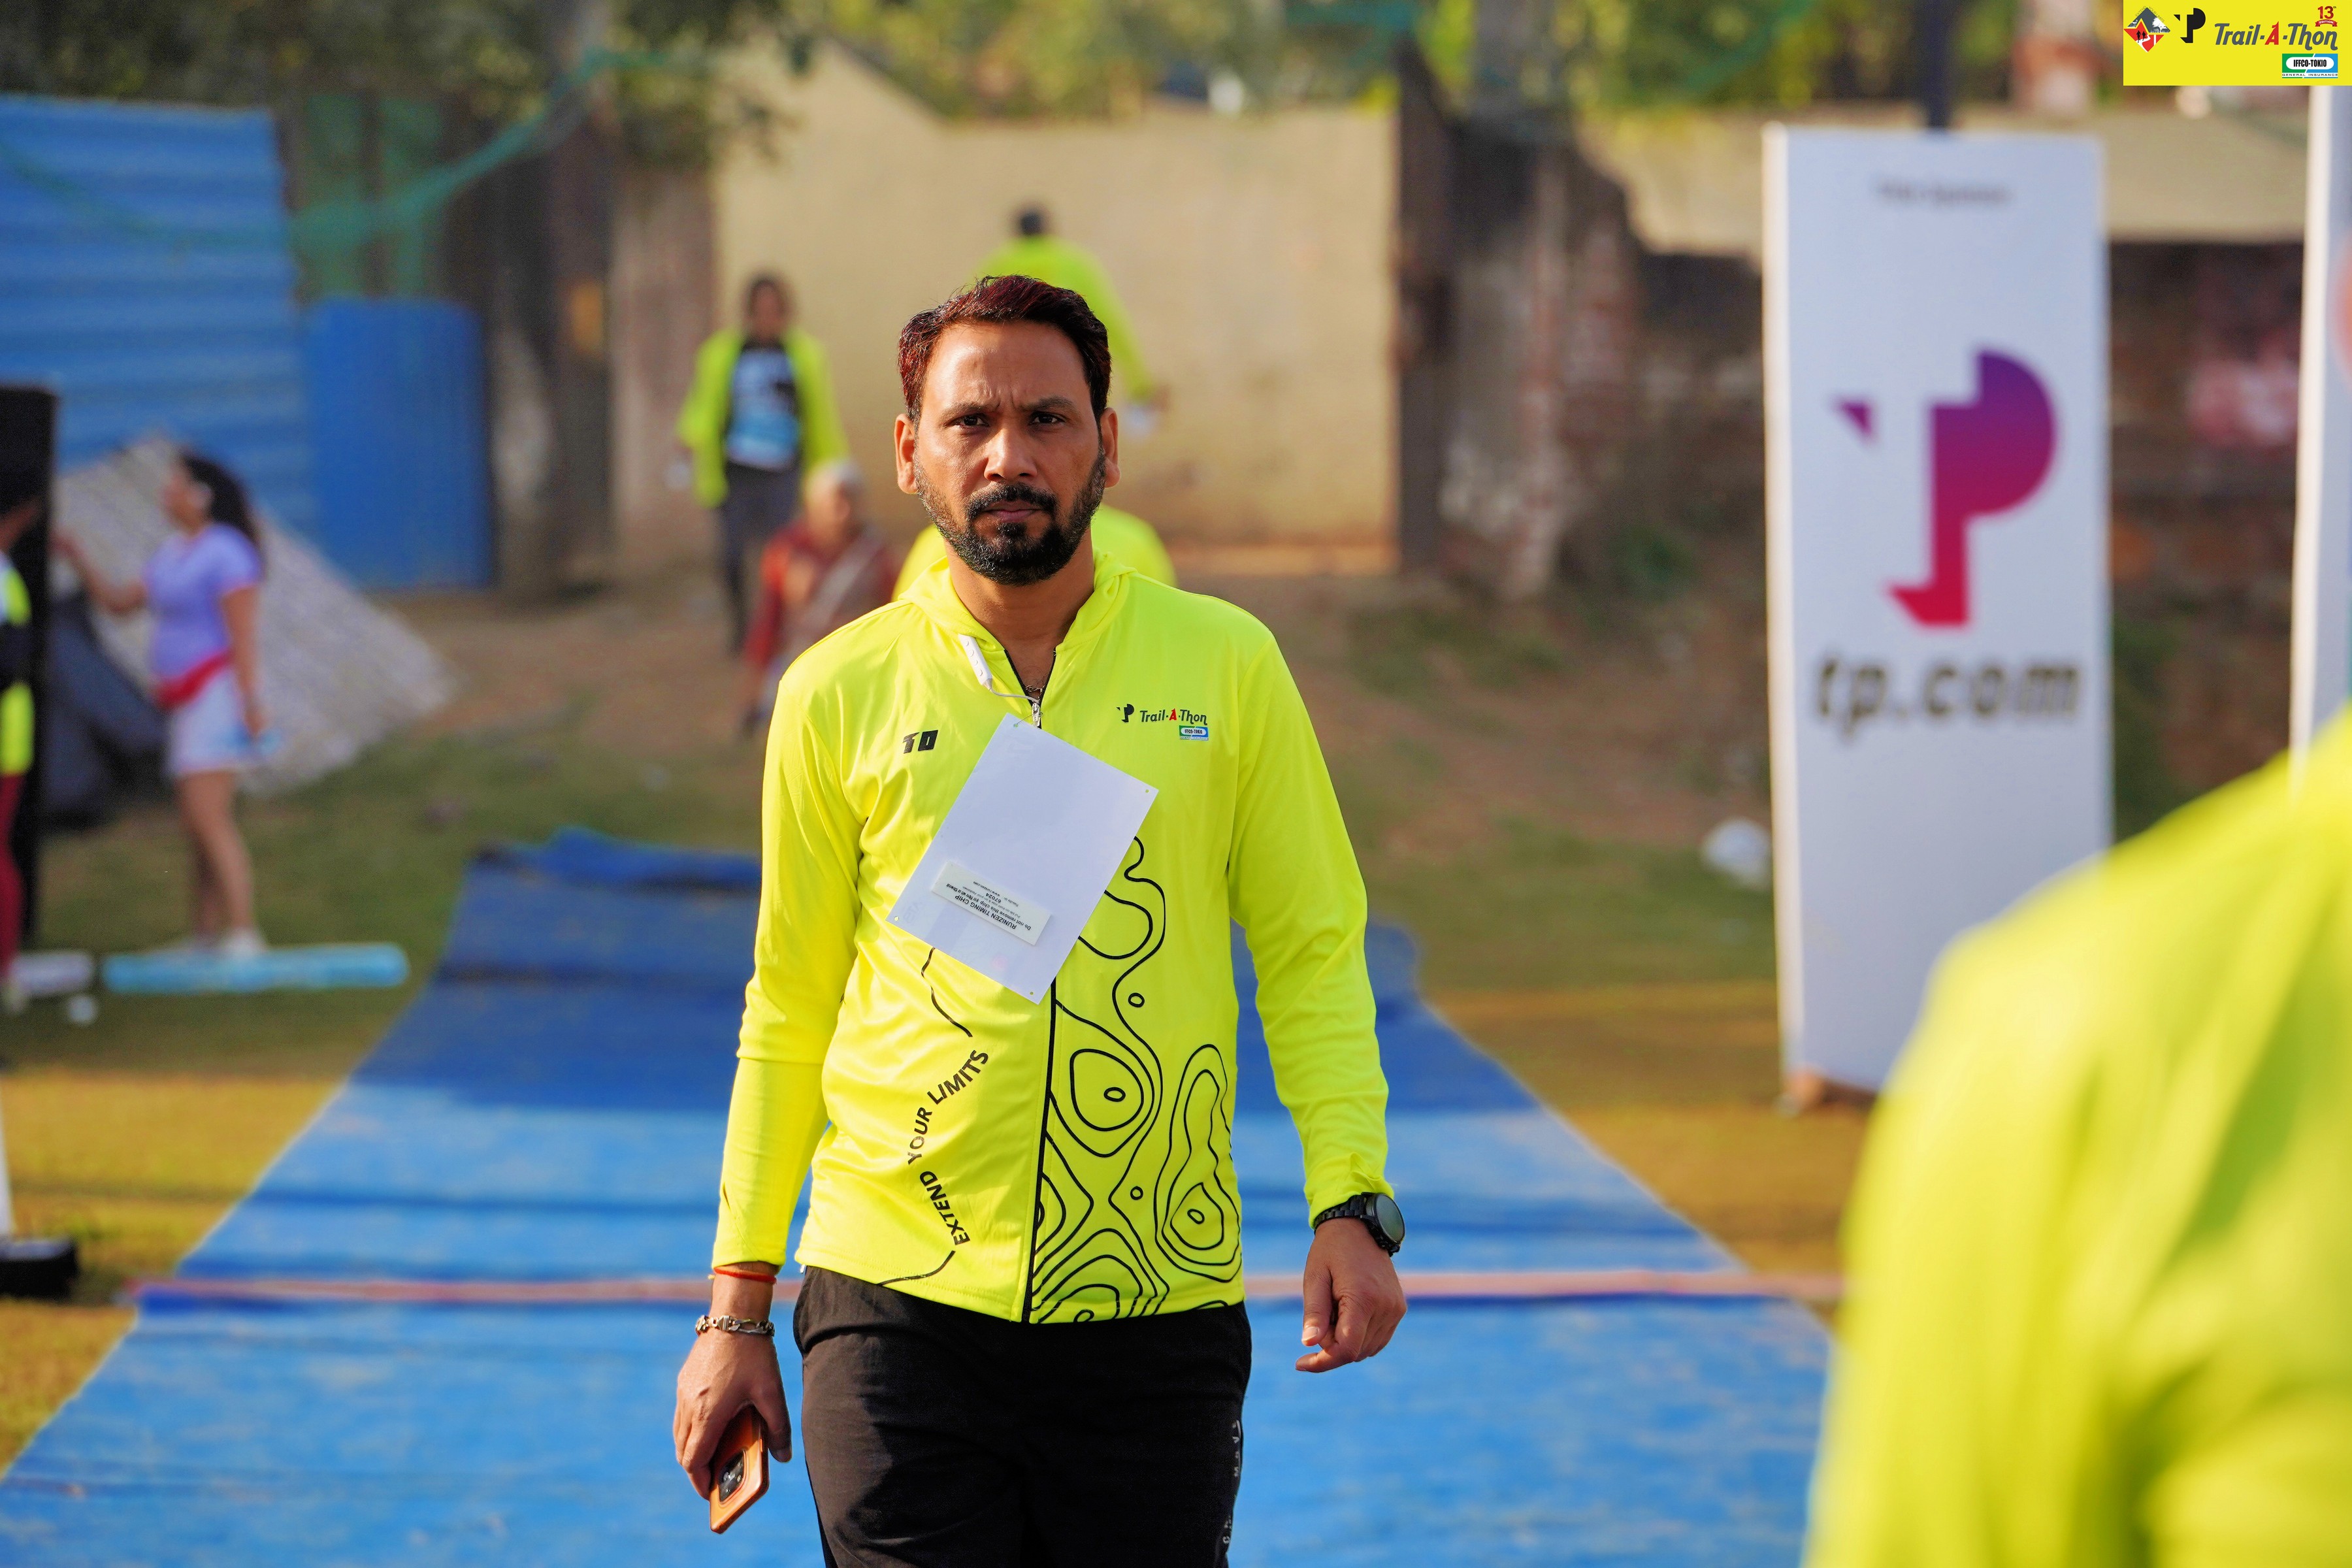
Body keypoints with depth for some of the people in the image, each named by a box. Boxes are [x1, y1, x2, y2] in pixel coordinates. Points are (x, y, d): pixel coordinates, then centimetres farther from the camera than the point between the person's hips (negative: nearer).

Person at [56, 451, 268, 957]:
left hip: (218, 691, -10)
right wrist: (76, 558, 15)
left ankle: (243, 933, -22)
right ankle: (207, 938, 10)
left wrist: (250, 703, -24)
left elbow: (243, 631, -18)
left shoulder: (225, 552, -12)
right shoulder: (174, 555, 17)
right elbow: (119, 602, 23)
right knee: (198, 824, 8)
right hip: (188, 702, 10)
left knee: (207, 816, -17)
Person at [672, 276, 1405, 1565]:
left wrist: (1350, 1203, -6)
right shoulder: (838, 694, 5)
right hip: (898, 1306, 0)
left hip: (1157, 1319, 0)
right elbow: (787, 1015, 11)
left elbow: (1312, 958, 8)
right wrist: (735, 1309, 9)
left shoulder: (1225, 664, 4)